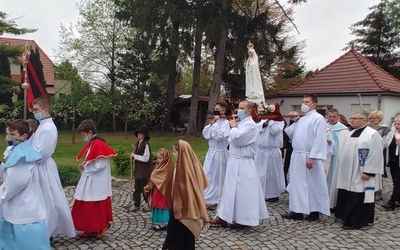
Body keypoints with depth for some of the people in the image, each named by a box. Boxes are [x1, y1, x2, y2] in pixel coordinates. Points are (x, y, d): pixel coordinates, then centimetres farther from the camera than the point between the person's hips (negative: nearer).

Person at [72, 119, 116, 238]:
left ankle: (103, 226, 18)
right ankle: (91, 229, 25)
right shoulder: (92, 143, 10)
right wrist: (85, 165, 1)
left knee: (95, 206, 2)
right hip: (90, 181, 10)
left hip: (96, 182, -10)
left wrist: (85, 167, -13)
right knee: (86, 206, 15)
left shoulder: (98, 144, -20)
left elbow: (100, 165, -25)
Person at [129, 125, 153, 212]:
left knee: (144, 188, 4)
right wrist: (133, 155, 0)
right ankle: (136, 205, 23)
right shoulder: (138, 143, 9)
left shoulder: (146, 144, -17)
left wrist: (135, 156, -17)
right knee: (137, 188, 13)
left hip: (145, 171, -8)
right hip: (138, 170, 8)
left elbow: (146, 158, -21)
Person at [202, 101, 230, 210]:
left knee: (217, 177, 2)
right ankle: (208, 198, 28)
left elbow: (219, 136, -24)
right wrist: (211, 124, -9)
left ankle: (217, 201, 15)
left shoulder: (226, 123, -13)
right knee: (208, 176, 14)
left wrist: (213, 124, -18)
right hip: (211, 152, 8)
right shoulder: (214, 122, 10)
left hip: (219, 154, -8)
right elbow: (205, 135, 3)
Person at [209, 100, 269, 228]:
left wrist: (233, 127, -8)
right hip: (234, 162, 10)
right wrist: (234, 127, 6)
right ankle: (224, 217, 21)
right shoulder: (240, 123, 14)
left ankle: (242, 220, 11)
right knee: (230, 190, 13)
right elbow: (232, 140, 20)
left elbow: (236, 139, -24)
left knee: (242, 191, -1)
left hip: (243, 164, -10)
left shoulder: (250, 125, -15)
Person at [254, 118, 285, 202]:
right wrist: (264, 123, -10)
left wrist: (271, 121, -10)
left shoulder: (280, 121, 1)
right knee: (260, 174, 7)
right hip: (260, 151, 5)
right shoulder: (263, 119, 17)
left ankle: (274, 194, 17)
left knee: (273, 174, 4)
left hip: (272, 152, -5)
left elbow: (274, 131, -17)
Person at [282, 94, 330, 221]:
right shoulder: (301, 119, 17)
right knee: (297, 183, 11)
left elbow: (319, 139, -17)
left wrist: (312, 157, -22)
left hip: (308, 157, -8)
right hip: (297, 156, 8)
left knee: (312, 185, 3)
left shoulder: (318, 118, -9)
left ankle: (314, 212, 15)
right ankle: (297, 211, 19)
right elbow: (291, 134, 20)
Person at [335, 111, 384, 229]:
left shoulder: (373, 134, -10)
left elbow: (375, 155, -16)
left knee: (358, 198, -1)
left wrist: (368, 172, -19)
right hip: (348, 173, 8)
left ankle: (357, 222, 10)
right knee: (346, 196, 12)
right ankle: (348, 218, 24)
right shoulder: (351, 133, 14)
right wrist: (342, 168, 16)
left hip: (360, 175, -8)